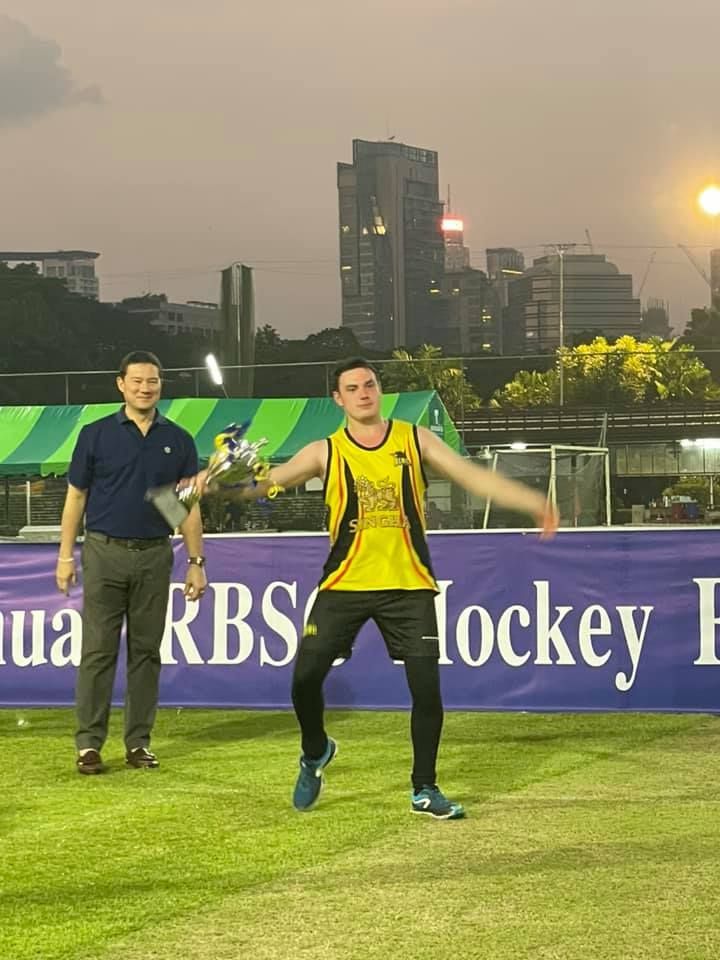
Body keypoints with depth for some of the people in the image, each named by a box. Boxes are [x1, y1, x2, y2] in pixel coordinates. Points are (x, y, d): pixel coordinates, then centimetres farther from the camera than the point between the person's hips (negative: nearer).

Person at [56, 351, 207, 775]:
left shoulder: (178, 440, 7)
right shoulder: (96, 435, 2)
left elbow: (189, 505, 9)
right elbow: (76, 497, 4)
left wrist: (196, 562, 4)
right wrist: (66, 556, 0)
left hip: (154, 555, 2)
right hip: (105, 552, -2)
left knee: (147, 651, 6)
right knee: (98, 650, -3)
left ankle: (139, 742, 13)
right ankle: (89, 742, 1)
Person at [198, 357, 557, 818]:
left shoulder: (414, 439, 3)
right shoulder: (325, 452, 1)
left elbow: (474, 476, -1)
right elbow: (269, 482, -5)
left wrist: (534, 503, -12)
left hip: (409, 585, 0)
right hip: (345, 584, 0)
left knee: (427, 687, -4)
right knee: (306, 676, -6)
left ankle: (425, 789, 15)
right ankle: (316, 752, 26)